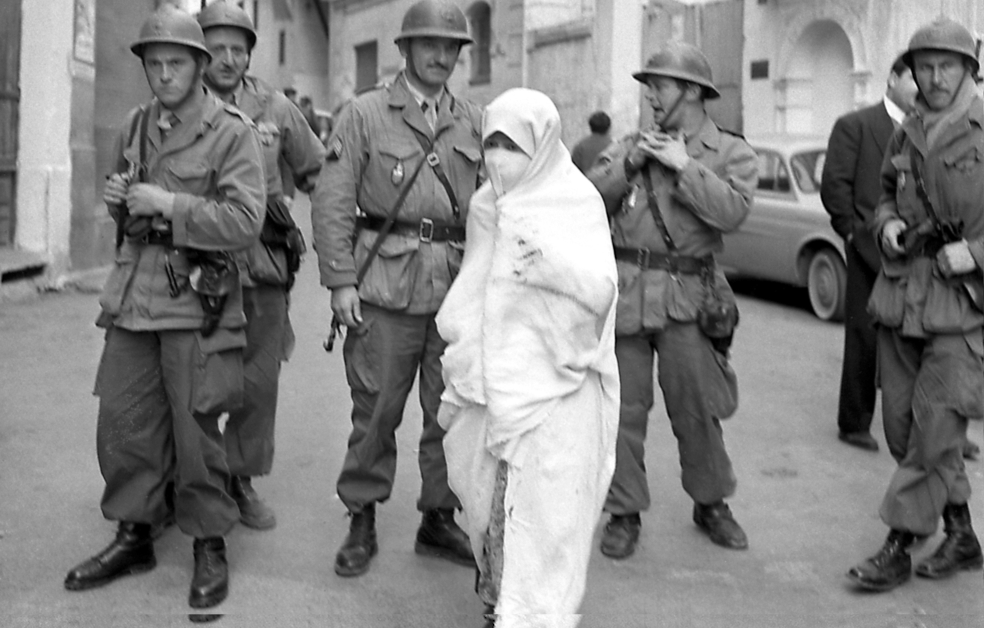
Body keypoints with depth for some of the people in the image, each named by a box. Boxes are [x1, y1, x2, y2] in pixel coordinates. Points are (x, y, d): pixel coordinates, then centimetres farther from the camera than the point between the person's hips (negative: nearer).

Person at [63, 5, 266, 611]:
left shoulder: (233, 132, -8)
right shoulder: (136, 125, 13)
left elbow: (245, 222, -16)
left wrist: (168, 204, -19)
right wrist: (118, 198, 3)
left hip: (196, 295, -6)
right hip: (133, 291, 6)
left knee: (195, 430, -1)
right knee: (123, 422, 9)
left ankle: (211, 546, 16)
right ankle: (134, 537, 25)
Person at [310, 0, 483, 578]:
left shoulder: (475, 123, 13)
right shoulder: (365, 114, 4)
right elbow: (333, 202, -1)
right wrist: (340, 280, -8)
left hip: (459, 285, 3)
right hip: (387, 284, -3)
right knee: (376, 407, 1)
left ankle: (440, 519, 22)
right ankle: (362, 522, 16)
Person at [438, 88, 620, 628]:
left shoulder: (576, 201, -5)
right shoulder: (485, 206, 11)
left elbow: (601, 290, -17)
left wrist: (552, 259, -35)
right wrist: (456, 382, 21)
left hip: (555, 388, -5)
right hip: (491, 388, 6)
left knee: (544, 517, -10)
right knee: (487, 509, 11)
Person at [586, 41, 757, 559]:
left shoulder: (731, 153, 5)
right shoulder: (631, 145, 15)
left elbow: (731, 211, -13)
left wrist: (684, 167, -12)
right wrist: (629, 164, -8)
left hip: (685, 296, -2)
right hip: (622, 288, 2)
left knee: (697, 408, 5)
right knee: (622, 409, 4)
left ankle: (711, 503, 26)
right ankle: (624, 512, 16)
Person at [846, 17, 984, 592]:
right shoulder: (907, 135, 11)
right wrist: (887, 226, 4)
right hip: (901, 300, 6)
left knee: (934, 431, -6)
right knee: (904, 429, 10)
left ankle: (897, 548, 4)